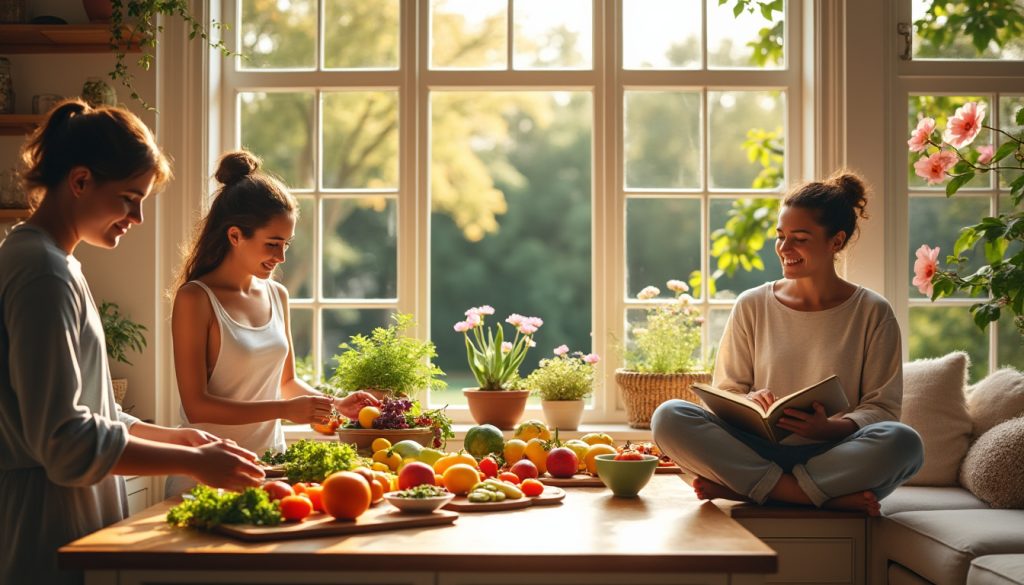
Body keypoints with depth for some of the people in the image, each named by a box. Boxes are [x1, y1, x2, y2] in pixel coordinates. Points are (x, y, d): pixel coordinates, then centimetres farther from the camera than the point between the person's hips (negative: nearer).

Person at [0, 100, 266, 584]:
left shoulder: (48, 263, 14)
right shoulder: (45, 275, -17)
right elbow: (66, 442, -21)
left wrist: (175, 436, 8)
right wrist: (194, 462, -17)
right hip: (51, 538, -10)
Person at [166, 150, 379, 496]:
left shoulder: (277, 296, 9)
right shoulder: (195, 298, -10)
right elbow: (196, 406, -15)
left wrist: (335, 404, 3)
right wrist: (285, 409, -19)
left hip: (271, 462, 5)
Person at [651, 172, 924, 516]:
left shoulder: (872, 313, 5)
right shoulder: (752, 306, 10)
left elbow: (882, 406, 2)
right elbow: (725, 393, 11)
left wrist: (831, 428, -19)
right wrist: (748, 403, -13)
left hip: (831, 456, -1)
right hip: (759, 451, 1)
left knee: (902, 442, -33)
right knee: (668, 417, -24)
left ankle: (737, 487, -23)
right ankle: (829, 497, -24)